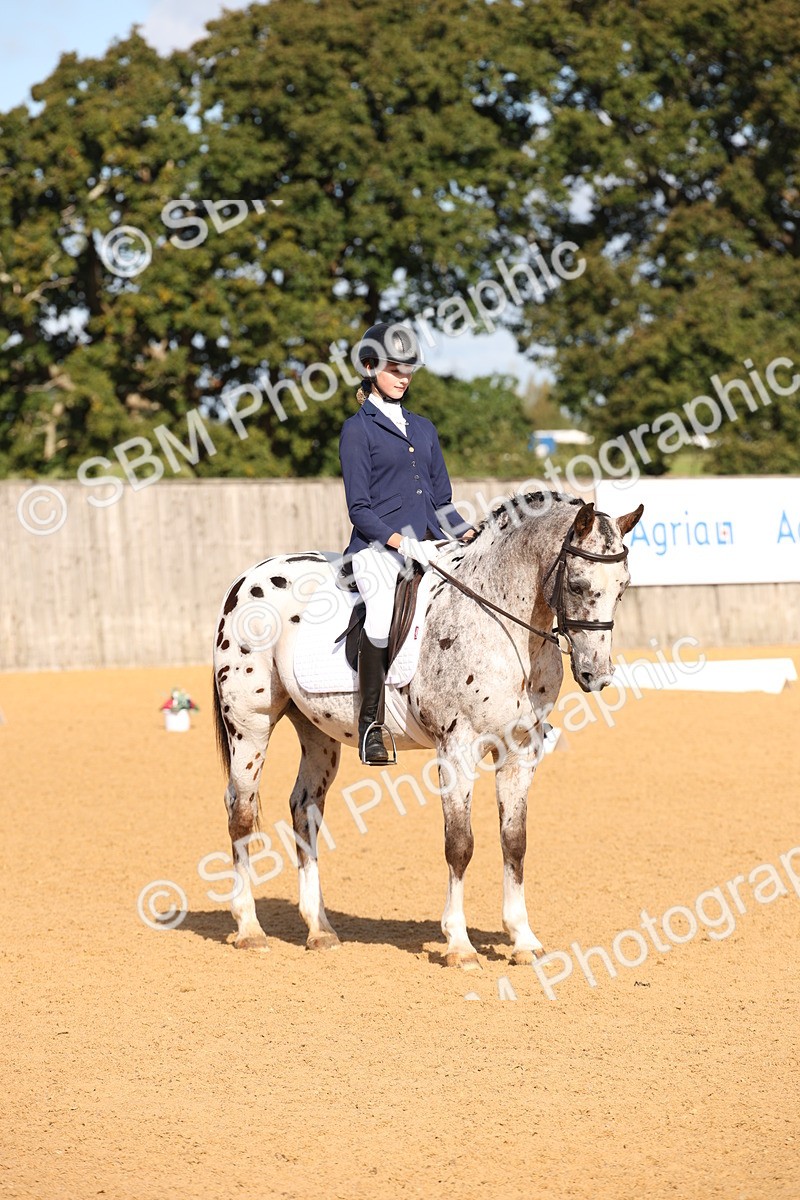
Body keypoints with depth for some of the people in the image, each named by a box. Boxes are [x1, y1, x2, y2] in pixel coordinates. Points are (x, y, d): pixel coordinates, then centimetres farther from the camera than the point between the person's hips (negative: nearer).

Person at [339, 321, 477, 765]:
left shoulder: (423, 428, 19)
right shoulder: (357, 429, 1)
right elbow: (360, 508, -5)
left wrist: (468, 534, 2)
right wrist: (399, 541, -19)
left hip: (429, 545, 6)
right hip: (377, 546, -6)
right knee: (383, 614, -34)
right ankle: (370, 722, -23)